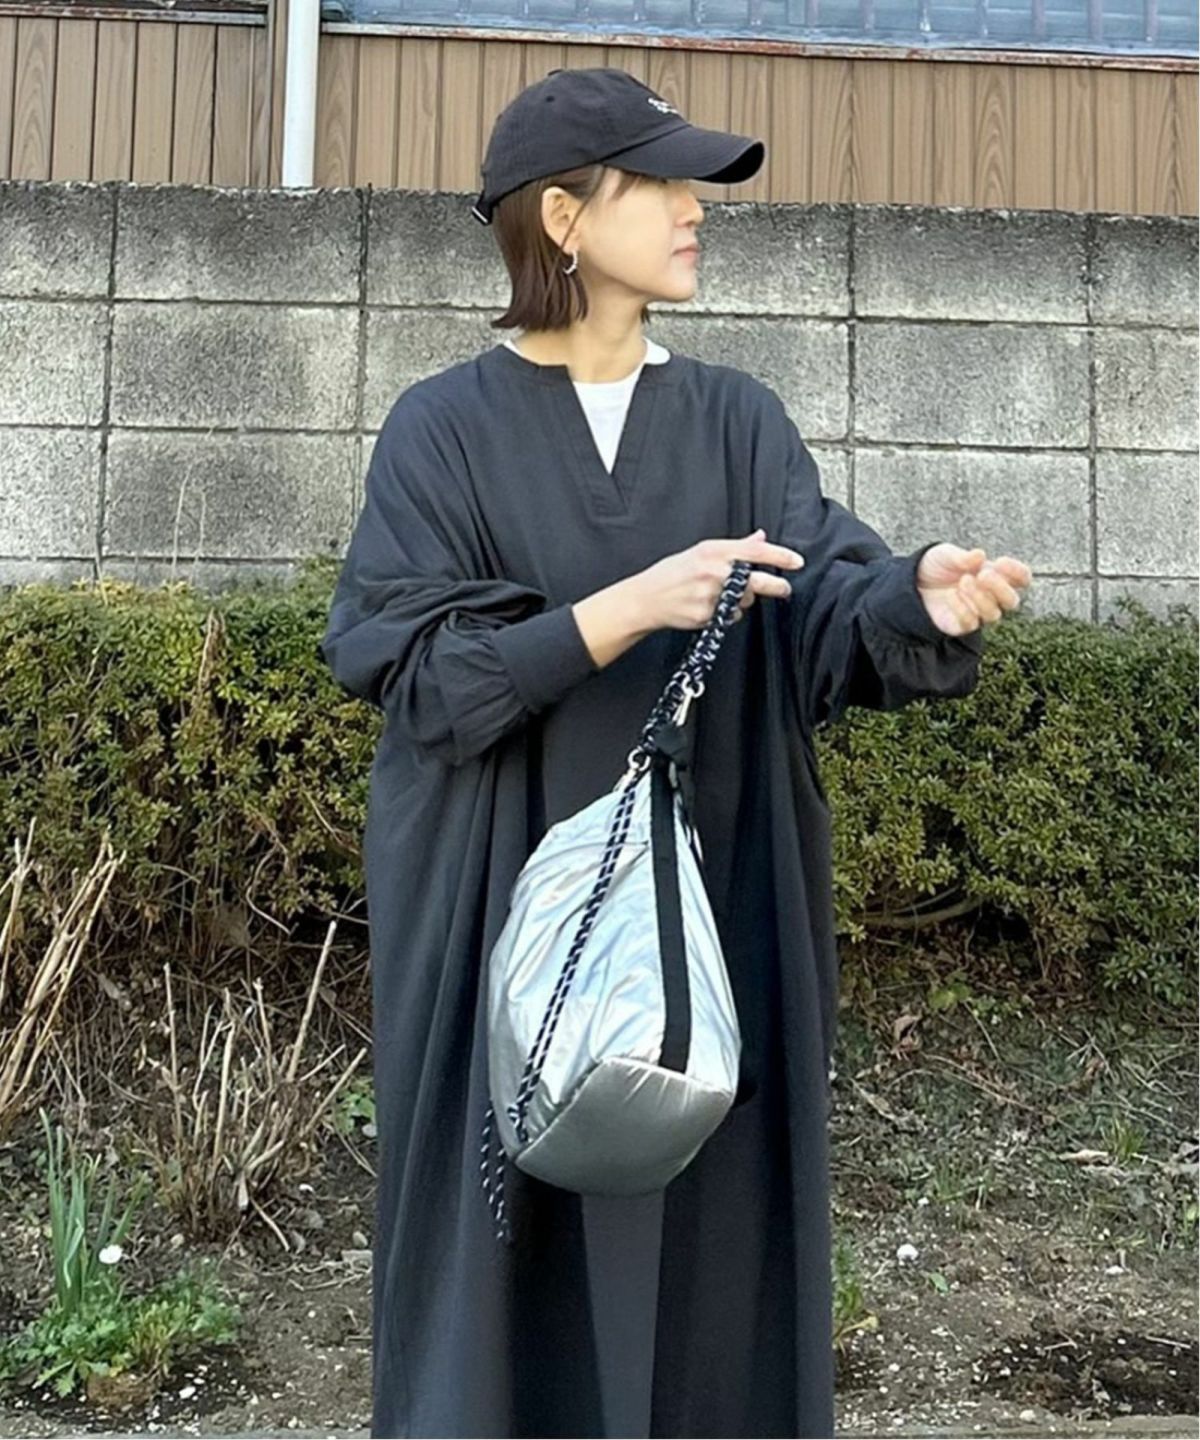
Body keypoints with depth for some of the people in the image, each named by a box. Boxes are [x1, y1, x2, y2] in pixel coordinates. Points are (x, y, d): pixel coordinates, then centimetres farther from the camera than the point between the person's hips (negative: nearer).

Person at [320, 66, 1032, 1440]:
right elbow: (414, 671, -10)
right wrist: (633, 606, -19)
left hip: (713, 918, 3)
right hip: (507, 919, -3)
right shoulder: (445, 428, -2)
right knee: (507, 1259, 5)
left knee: (707, 1239, 9)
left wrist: (922, 598, -28)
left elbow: (828, 601, -6)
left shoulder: (739, 421, 7)